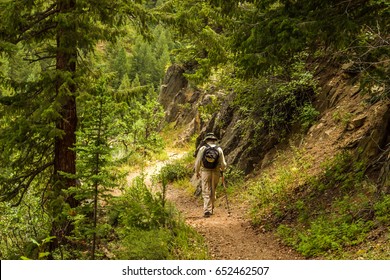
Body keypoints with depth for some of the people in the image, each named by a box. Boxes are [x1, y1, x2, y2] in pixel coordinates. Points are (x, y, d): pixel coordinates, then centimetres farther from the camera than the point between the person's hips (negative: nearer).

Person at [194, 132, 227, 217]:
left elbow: (198, 162, -5)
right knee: (213, 192, 17)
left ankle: (207, 210, -11)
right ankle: (211, 209, 27)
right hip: (216, 172, 2)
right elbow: (223, 164, 0)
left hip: (205, 172, -2)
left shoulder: (203, 148, -4)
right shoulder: (219, 149, 0)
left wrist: (197, 172, 11)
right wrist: (222, 169, 23)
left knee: (206, 192, 0)